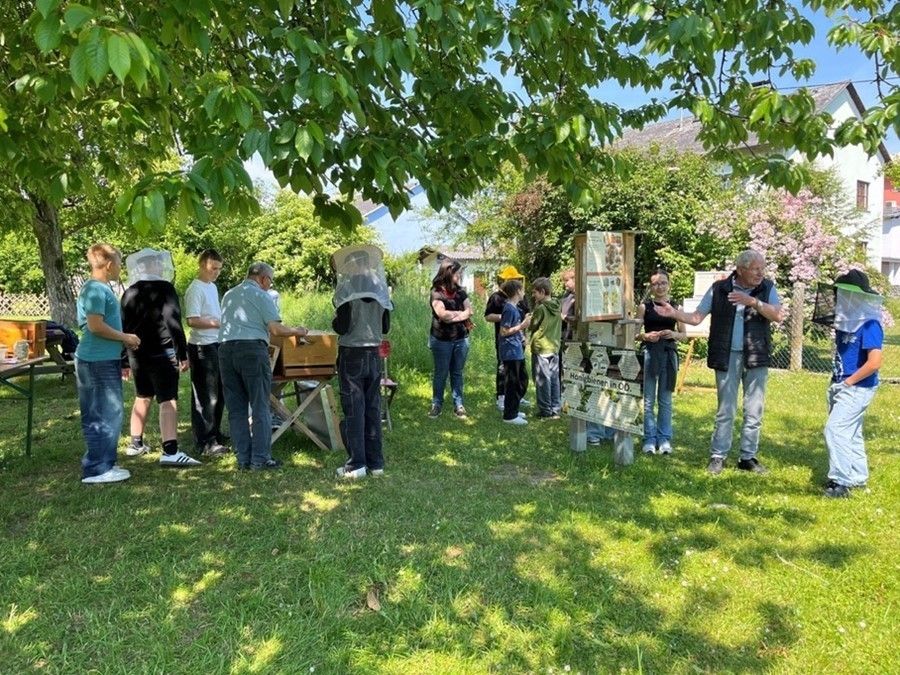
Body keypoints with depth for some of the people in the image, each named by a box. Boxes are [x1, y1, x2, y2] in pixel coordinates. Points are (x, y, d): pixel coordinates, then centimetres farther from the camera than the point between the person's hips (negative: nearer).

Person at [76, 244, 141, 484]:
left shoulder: (100, 288, 17)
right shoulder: (96, 289, -15)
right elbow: (96, 326, -23)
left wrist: (124, 340, 13)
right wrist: (125, 337, -11)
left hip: (105, 360, 10)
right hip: (98, 362, -10)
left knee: (109, 414, 15)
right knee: (104, 415, -4)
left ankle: (104, 464, 23)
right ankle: (96, 470, 3)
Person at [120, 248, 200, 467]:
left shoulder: (129, 293, 11)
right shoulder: (164, 288, -7)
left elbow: (123, 328, 13)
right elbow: (173, 322, -15)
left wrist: (125, 361, 19)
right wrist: (182, 354, -12)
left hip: (137, 354, 7)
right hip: (161, 354, -7)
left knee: (142, 398, 21)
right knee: (168, 401, -9)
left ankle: (136, 444, 31)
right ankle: (170, 452, -17)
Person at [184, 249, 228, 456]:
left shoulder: (213, 287, 15)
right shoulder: (195, 290, -14)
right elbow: (192, 321, -22)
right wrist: (219, 323, -27)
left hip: (217, 345, 10)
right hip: (202, 347, -9)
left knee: (219, 394, 18)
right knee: (205, 397, -5)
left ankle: (214, 433, 31)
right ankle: (205, 443, 1)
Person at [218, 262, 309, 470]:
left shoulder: (229, 295, 20)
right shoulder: (261, 296, -1)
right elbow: (275, 329, -9)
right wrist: (296, 332, 7)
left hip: (225, 350, 6)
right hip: (252, 349, -6)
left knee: (236, 409, 9)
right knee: (260, 407, 0)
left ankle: (243, 458, 10)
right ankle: (260, 459, 0)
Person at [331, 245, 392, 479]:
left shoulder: (347, 289, -10)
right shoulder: (379, 289, 6)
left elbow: (341, 327, -14)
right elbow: (385, 327, 9)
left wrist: (335, 321, 6)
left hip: (351, 354, -5)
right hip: (374, 354, 5)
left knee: (353, 409, 0)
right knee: (373, 408, 9)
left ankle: (356, 464, 2)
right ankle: (375, 462, 15)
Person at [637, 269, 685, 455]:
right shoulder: (644, 306, 2)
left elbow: (683, 334, 10)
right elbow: (635, 333, 3)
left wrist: (673, 334, -10)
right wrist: (646, 336, -17)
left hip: (669, 354, 1)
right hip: (649, 354, -1)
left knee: (665, 401, 8)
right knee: (649, 401, 3)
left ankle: (664, 439, 17)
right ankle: (650, 440, 12)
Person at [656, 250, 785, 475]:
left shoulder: (767, 288, 2)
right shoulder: (719, 289, -1)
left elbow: (779, 315, -10)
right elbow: (696, 317, 1)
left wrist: (753, 302, -21)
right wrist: (673, 313, -14)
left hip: (756, 357, 1)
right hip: (728, 357, -1)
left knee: (754, 411, 8)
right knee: (725, 410, 4)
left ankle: (748, 457, 20)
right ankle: (718, 456, 14)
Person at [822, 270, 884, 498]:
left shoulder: (869, 324, -20)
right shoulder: (847, 320, 6)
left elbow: (874, 363, -25)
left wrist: (848, 382, -17)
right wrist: (837, 382, 9)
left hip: (857, 388, -9)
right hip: (843, 387, 9)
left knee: (835, 430, -12)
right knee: (850, 433, 17)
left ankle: (841, 481, -5)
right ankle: (858, 477, 30)